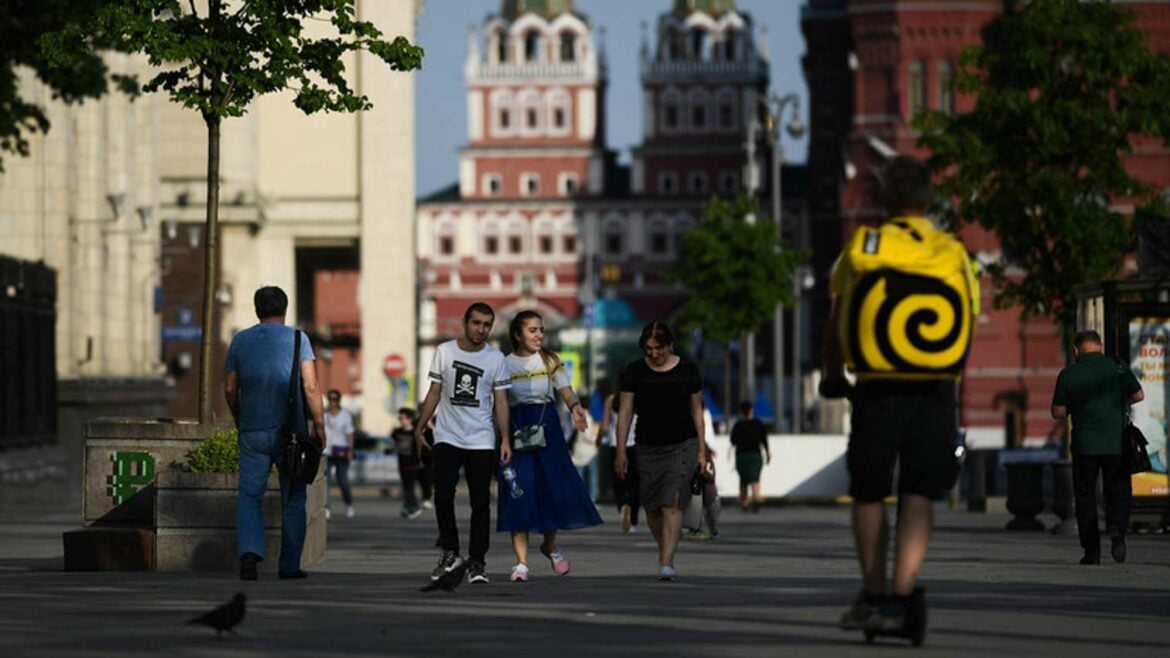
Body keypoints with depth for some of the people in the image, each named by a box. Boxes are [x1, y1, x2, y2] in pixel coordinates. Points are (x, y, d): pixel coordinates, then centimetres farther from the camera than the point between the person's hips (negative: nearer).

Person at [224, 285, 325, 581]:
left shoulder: (240, 340, 6)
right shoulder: (296, 339, -1)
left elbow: (229, 388, 8)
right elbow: (310, 387, -8)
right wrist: (319, 425, -4)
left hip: (253, 431, 1)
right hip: (290, 430, -1)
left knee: (250, 495, 2)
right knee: (292, 499, 9)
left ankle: (249, 551, -21)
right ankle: (290, 565, 11)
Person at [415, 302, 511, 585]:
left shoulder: (496, 359, 2)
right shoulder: (444, 352, 4)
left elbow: (500, 401, 2)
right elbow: (434, 393, 9)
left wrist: (505, 439, -7)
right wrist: (419, 428, 5)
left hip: (481, 442, 0)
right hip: (447, 438, 0)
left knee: (480, 503, -1)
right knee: (443, 496, -9)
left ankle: (477, 562, 6)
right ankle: (450, 552, 7)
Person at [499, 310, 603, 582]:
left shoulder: (550, 361, 6)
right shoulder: (505, 364, 4)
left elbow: (564, 389, -6)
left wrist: (575, 406, -28)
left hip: (547, 426, 1)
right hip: (517, 427, -1)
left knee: (554, 488, -1)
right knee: (519, 493, -8)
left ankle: (550, 545, 27)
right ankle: (521, 562, -8)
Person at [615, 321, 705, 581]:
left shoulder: (687, 371, 1)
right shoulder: (634, 372, 2)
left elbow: (696, 410, 8)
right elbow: (625, 412, 3)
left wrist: (701, 449, 6)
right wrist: (621, 451, -1)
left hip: (682, 445, -2)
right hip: (648, 447, 2)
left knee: (672, 504, -15)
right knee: (652, 508, 5)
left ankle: (666, 564, -21)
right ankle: (664, 551, 30)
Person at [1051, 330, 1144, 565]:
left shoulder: (1068, 374, -3)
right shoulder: (1118, 368, -2)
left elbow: (1058, 413, -2)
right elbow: (1138, 395, 2)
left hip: (1084, 445, 0)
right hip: (1116, 443, 0)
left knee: (1085, 497, 9)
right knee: (1118, 492, 9)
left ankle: (1092, 551, 6)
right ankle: (1117, 527, -21)